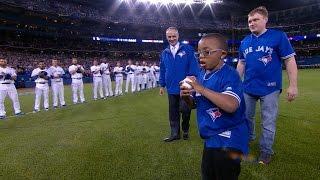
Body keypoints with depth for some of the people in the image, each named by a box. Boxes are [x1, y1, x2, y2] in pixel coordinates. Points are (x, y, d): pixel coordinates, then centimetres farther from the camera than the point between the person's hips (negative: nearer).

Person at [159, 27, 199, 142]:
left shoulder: (187, 49, -1)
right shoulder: (164, 53, 10)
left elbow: (194, 67, -5)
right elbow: (162, 71, 14)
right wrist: (162, 86, 13)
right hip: (172, 89, 4)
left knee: (185, 110, 5)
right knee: (173, 113, 10)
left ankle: (185, 130, 30)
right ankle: (175, 134, 23)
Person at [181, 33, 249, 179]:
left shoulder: (229, 75, -21)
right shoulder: (201, 75, 3)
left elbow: (231, 105, -39)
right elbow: (195, 103, 14)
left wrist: (201, 88, -32)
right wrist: (186, 96, -10)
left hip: (228, 141, -8)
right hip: (210, 138, 8)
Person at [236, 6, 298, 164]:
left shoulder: (278, 36, -7)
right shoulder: (245, 42, 7)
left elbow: (290, 61, -8)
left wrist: (293, 85, -12)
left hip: (270, 89, -4)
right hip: (248, 88, 5)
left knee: (268, 123, 7)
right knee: (246, 117, 17)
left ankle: (266, 150, 25)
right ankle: (248, 138, 42)